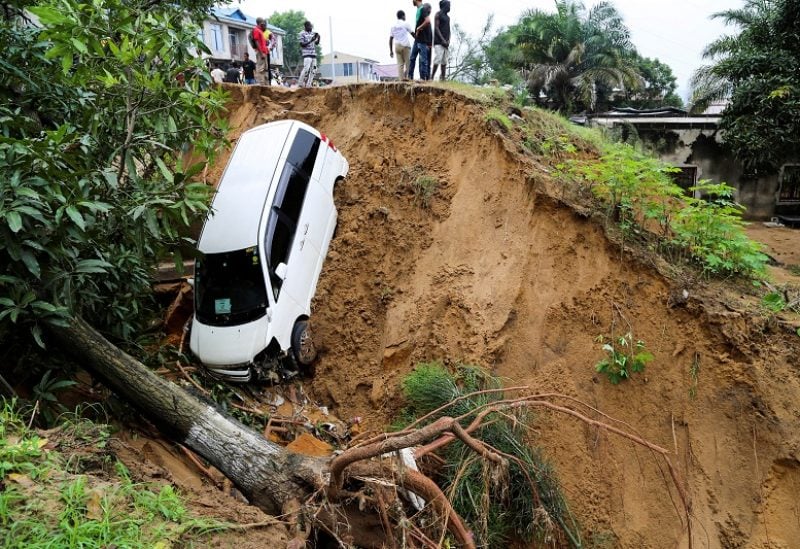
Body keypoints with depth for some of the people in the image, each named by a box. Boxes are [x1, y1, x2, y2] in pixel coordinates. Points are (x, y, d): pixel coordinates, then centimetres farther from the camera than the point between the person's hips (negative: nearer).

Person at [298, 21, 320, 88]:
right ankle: (301, 83, -6)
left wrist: (318, 38, -5)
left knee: (313, 69, 3)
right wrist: (310, 41, -19)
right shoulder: (302, 34, -3)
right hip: (307, 54, -7)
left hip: (314, 54, 7)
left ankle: (308, 84, 9)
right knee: (306, 69, -16)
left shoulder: (313, 33, 14)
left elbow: (317, 43, 16)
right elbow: (302, 44, -9)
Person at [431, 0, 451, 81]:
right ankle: (432, 78, -17)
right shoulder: (438, 14, 1)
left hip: (446, 43, 7)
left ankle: (443, 79, -1)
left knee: (444, 61, 0)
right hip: (438, 42, -7)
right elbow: (436, 28, -8)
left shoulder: (448, 17, 22)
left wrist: (448, 41, 3)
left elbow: (448, 30, 21)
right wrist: (443, 40, -15)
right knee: (438, 59, -18)